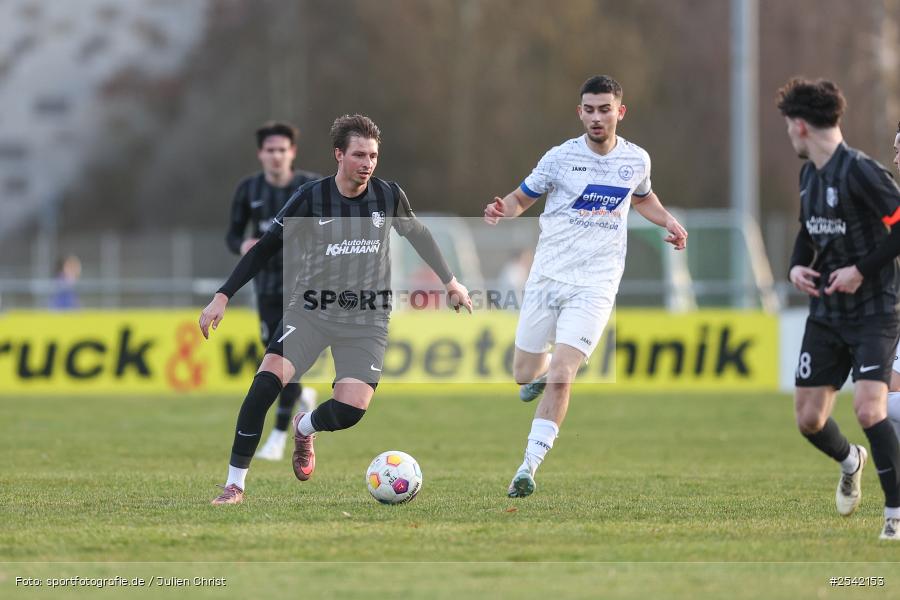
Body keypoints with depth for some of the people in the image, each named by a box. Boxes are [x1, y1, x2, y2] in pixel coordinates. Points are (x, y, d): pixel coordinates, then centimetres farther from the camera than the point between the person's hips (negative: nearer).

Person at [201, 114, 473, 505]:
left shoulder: (389, 197, -2)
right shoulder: (310, 199, -9)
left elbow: (418, 235, 18)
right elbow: (265, 249, -3)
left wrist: (450, 281, 26)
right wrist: (223, 296, -10)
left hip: (366, 321, 1)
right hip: (310, 312, -1)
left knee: (349, 411, -17)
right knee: (265, 383, -24)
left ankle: (304, 429, 22)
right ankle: (235, 484, -12)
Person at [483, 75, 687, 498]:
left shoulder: (636, 160, 4)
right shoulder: (561, 157, -3)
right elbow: (522, 198, 7)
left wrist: (668, 222, 10)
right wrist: (503, 209, -15)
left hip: (595, 286, -1)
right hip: (547, 276, 1)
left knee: (560, 377, -16)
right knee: (524, 375, 8)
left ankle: (529, 468, -11)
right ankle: (543, 369, 46)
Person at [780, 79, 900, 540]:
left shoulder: (860, 171, -17)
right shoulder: (809, 174, 10)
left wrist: (862, 270, -21)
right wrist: (797, 265, 5)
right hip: (825, 313, 8)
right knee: (808, 419, 8)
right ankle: (851, 462, 41)